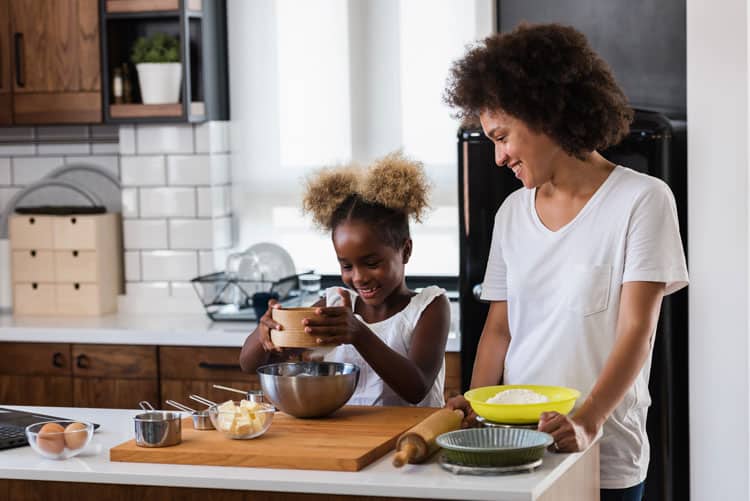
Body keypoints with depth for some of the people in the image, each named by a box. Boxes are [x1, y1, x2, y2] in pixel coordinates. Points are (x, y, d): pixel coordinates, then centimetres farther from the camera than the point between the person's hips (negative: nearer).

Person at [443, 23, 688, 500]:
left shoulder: (641, 200, -7)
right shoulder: (512, 212, 8)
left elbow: (637, 332, -13)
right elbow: (499, 327, 10)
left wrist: (586, 422, -25)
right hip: (515, 444, 4)